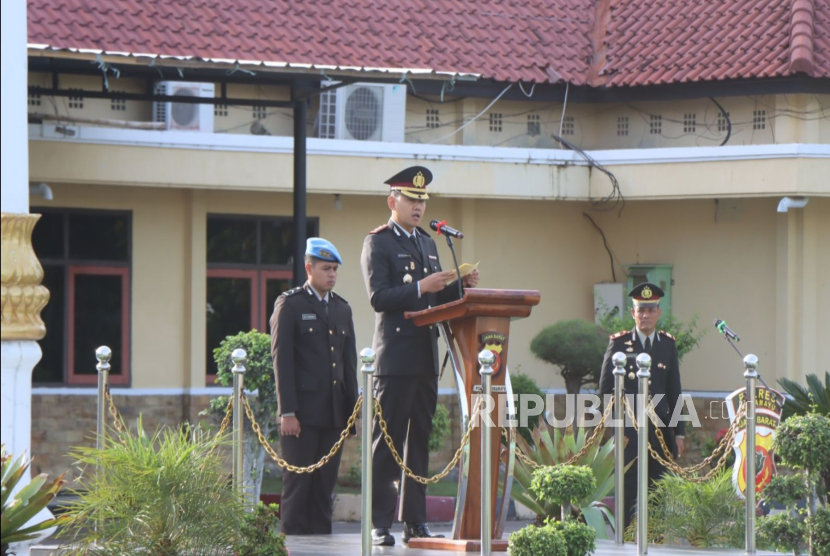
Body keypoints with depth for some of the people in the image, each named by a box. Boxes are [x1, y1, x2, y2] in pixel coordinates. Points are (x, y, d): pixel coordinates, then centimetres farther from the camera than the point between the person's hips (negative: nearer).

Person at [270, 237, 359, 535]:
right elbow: (282, 361, -6)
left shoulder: (342, 308, 18)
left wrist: (352, 407, 10)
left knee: (325, 485, 4)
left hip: (333, 412, 5)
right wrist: (287, 412, -12)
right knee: (298, 483, -4)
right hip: (303, 411, -5)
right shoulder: (290, 304, 0)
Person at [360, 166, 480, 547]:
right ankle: (380, 525, -4)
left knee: (419, 441, 8)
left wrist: (460, 286, 2)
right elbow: (379, 297, -14)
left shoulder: (427, 243, 20)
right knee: (387, 443, -5)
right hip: (395, 357, -7)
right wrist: (421, 287, -23)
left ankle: (415, 522, 12)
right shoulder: (378, 243, -3)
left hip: (426, 358, 7)